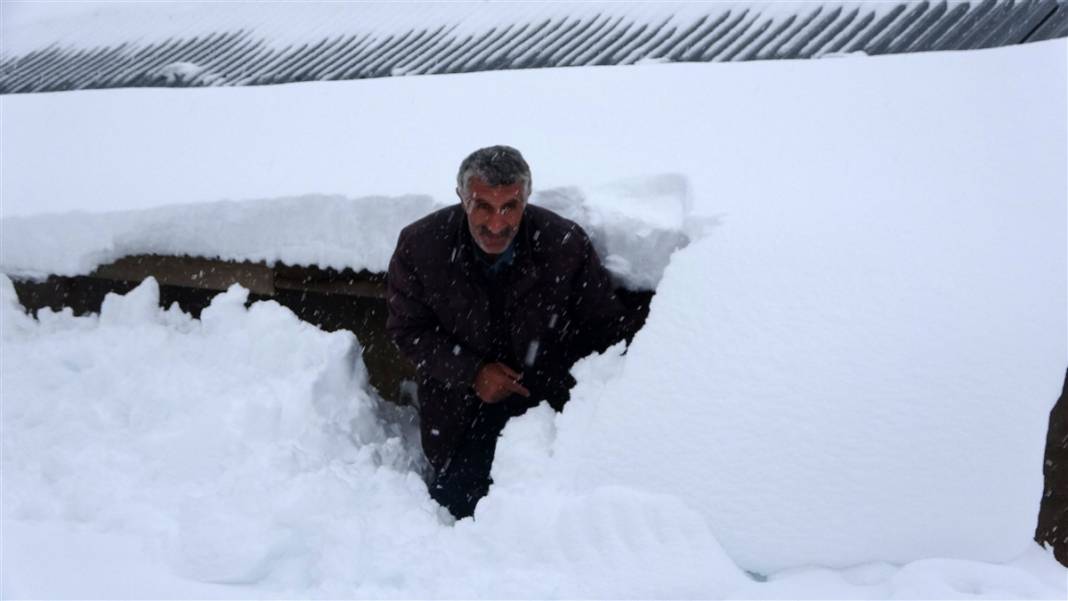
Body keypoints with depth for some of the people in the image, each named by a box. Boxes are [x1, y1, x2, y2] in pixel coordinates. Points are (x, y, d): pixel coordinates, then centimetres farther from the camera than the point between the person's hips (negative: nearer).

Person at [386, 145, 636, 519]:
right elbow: (407, 329, -4)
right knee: (453, 501, -4)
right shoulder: (421, 245, -17)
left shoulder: (567, 244, -18)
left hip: (552, 399, 0)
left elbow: (607, 329, -5)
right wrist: (471, 373, -16)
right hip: (461, 401, 1)